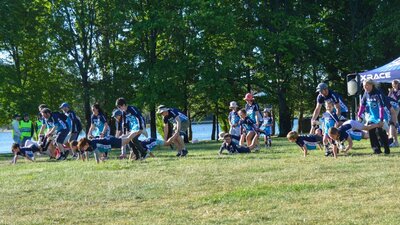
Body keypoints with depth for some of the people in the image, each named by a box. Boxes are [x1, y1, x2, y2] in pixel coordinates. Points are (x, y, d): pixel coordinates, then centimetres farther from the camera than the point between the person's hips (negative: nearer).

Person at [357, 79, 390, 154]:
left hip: (379, 118, -7)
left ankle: (386, 149, 4)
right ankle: (376, 149, 10)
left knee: (381, 132, -6)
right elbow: (362, 105, 10)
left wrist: (381, 118, -28)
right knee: (371, 133, 4)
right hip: (371, 118, 7)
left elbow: (381, 107, -24)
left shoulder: (378, 93, -20)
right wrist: (359, 115, 6)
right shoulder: (366, 94, 0)